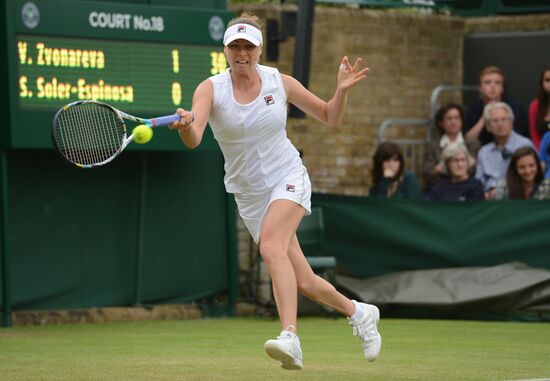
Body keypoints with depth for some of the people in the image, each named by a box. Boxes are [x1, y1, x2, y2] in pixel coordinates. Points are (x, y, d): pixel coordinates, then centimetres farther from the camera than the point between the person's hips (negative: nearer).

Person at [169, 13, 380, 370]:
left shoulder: (281, 82, -5)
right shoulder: (211, 89, -10)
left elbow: (330, 117, 8)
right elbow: (193, 140, -28)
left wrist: (342, 90, -11)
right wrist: (185, 125, -50)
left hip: (288, 179, -2)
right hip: (249, 193, 2)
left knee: (271, 245, -32)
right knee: (303, 283, 4)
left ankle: (290, 339, -43)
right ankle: (359, 313, 32)